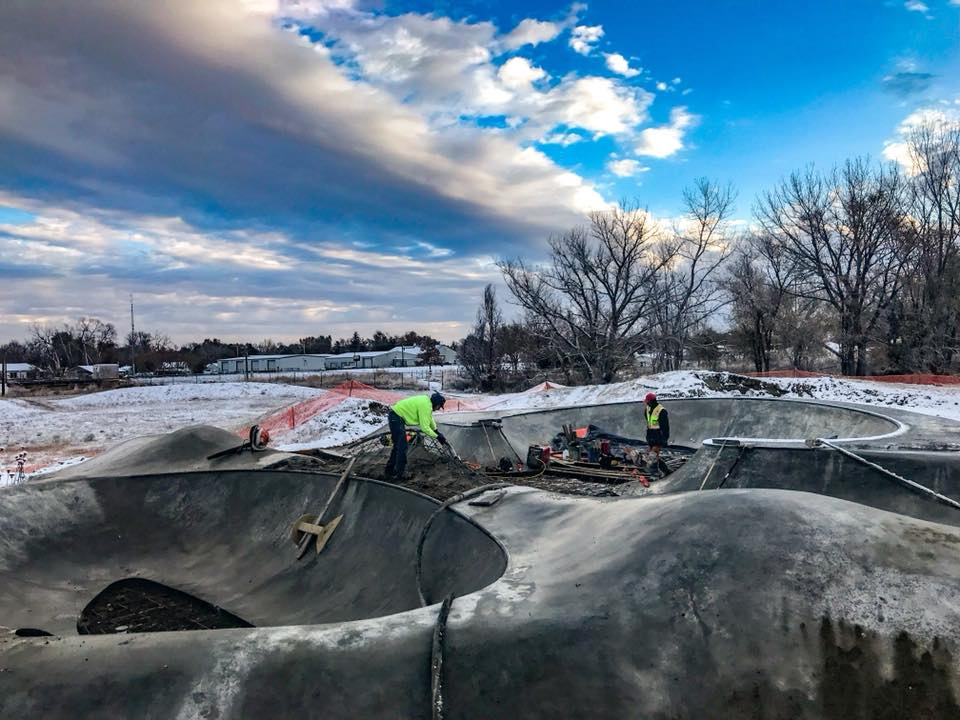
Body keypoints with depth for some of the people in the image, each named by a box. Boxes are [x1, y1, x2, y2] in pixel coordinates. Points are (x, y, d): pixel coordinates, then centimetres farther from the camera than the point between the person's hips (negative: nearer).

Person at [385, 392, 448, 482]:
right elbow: (424, 427, -24)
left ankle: (390, 470, 31)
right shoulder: (425, 406, -22)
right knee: (402, 447, -9)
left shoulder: (426, 401, 8)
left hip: (396, 416, 11)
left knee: (398, 446, 20)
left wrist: (437, 431, 20)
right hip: (396, 417, -11)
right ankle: (398, 474, -6)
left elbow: (430, 418, 23)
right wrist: (437, 436, -15)